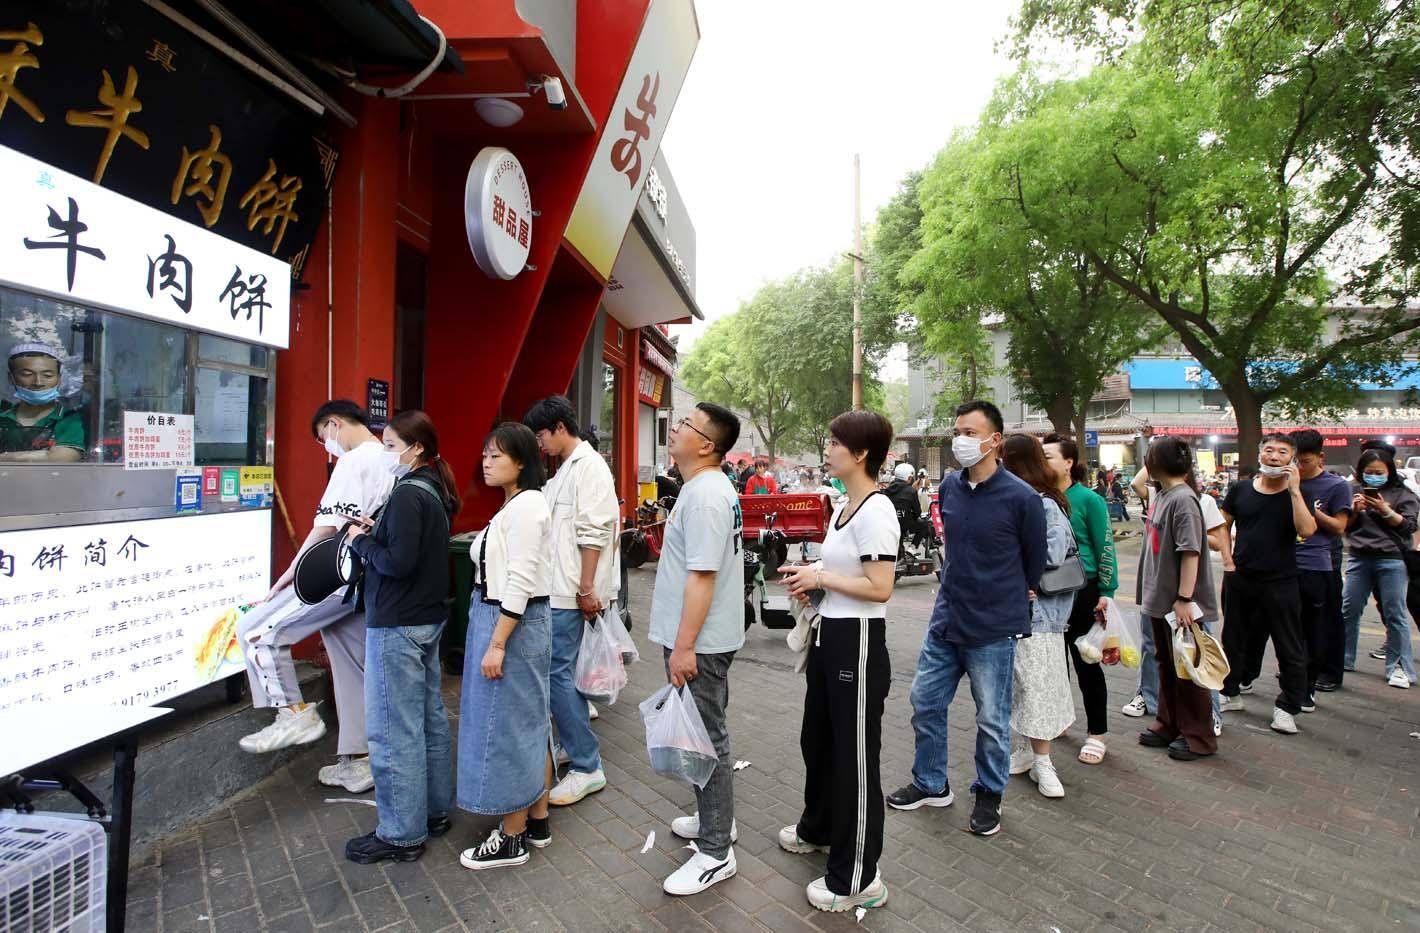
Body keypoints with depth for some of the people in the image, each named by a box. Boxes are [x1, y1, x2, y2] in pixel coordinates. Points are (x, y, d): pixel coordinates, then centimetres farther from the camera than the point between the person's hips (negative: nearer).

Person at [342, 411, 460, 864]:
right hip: (428, 619, 10)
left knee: (394, 730, 0)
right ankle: (435, 810, 30)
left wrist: (361, 542, -8)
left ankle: (402, 835, 12)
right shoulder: (434, 491, 11)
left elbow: (399, 561, -23)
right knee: (430, 717, 17)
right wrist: (374, 532, 4)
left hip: (397, 626, -10)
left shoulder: (408, 494, -18)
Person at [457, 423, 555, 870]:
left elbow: (521, 581, -22)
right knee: (530, 723, 17)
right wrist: (492, 635, 17)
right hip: (498, 616, 10)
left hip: (513, 623, -10)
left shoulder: (526, 504, -17)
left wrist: (497, 643, -21)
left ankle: (511, 839, 17)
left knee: (507, 728, 2)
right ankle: (537, 821, 30)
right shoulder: (512, 505, 13)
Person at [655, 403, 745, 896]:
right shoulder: (709, 488, 12)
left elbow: (702, 575, -25)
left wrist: (684, 646, -23)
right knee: (704, 737, 21)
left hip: (699, 644, -10)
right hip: (699, 639, 10)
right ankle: (715, 818, 38)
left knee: (707, 741, 1)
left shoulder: (705, 495, -21)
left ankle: (716, 853, 14)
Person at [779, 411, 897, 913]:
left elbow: (880, 588, -24)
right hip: (829, 635, 10)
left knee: (855, 755, 4)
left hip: (858, 643, -10)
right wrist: (812, 576, 2)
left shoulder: (876, 510, -20)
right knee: (818, 739, 25)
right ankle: (818, 828, 49)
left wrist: (820, 577, -16)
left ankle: (857, 879, 22)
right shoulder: (844, 507, 9)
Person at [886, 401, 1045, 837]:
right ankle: (931, 784, 33)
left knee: (992, 720, 10)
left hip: (994, 630, -5)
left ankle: (989, 795, 33)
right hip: (944, 621, 5)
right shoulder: (949, 487, 1)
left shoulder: (1021, 498, -14)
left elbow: (1035, 561, 1)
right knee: (925, 703, 13)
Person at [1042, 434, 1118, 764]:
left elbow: (1105, 548, -8)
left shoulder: (1088, 499, -10)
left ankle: (1096, 734, 18)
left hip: (1081, 591, -4)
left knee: (1086, 663, 5)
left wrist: (1106, 592, -11)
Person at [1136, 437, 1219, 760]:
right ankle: (1169, 724, 31)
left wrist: (1184, 599, -23)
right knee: (1166, 664, 18)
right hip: (1160, 600, 9)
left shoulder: (1183, 499, -19)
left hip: (1180, 603, -9)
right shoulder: (1161, 495, 8)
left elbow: (1191, 553, -23)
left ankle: (1198, 736, 18)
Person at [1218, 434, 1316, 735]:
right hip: (1241, 579, 3)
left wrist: (1294, 489, -21)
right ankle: (1231, 693, 30)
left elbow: (1307, 531, -21)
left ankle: (1288, 706, 17)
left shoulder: (1295, 495, -4)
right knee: (1234, 639, 15)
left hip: (1280, 582, -3)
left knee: (1289, 647, 4)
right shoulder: (1240, 490, 3)